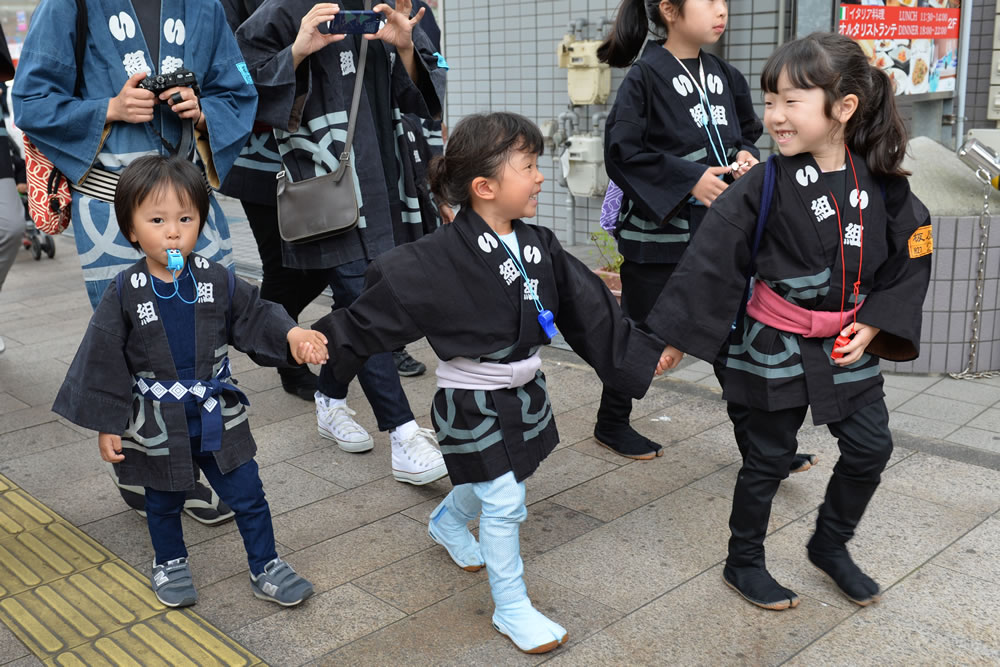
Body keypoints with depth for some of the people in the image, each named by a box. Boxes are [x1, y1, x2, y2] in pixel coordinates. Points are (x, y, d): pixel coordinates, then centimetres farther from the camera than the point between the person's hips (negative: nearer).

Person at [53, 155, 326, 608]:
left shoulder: (216, 279, -8)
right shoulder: (125, 293, -13)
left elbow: (254, 317, 0)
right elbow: (104, 360, -8)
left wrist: (290, 335, -20)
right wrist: (106, 424, -7)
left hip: (217, 416, 1)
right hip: (156, 425, -1)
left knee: (248, 495, 7)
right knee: (164, 502, 20)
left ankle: (266, 568, 26)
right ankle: (170, 565, 45)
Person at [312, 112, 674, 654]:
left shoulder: (540, 247, -5)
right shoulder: (439, 260, -25)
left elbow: (589, 310, 1)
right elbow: (376, 313, -18)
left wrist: (643, 355, 3)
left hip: (524, 392, 7)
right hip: (472, 403, -7)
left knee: (497, 482, 25)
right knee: (504, 502, -1)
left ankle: (447, 524, 57)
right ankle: (511, 608, 20)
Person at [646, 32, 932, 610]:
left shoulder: (884, 185, -6)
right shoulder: (763, 187, -16)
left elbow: (909, 261, 3)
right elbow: (712, 263, -14)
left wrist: (874, 324, -7)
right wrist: (675, 338, -12)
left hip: (851, 341, 4)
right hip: (777, 344, -4)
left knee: (871, 448, 12)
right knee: (770, 458, 8)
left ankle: (831, 545, 36)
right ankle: (744, 562, 28)